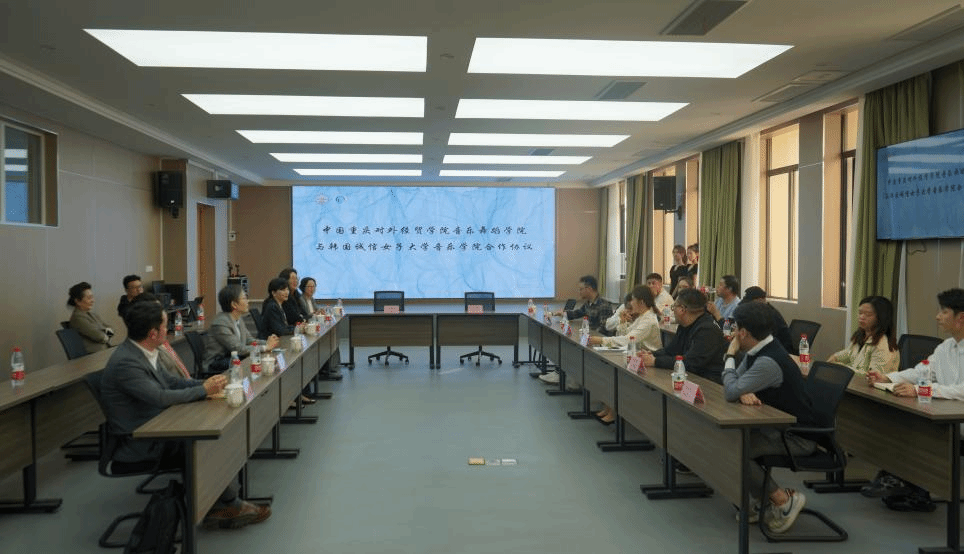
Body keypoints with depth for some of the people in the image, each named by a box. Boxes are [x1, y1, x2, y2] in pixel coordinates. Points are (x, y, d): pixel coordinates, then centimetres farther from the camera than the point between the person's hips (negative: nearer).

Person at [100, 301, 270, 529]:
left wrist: (205, 383, 2)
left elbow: (167, 382, 16)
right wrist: (204, 390, -17)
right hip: (139, 445, -9)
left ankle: (217, 508, -3)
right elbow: (161, 397, -27)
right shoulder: (125, 362, -23)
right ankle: (230, 505, 4)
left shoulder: (139, 353, 7)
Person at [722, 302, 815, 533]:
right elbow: (734, 386, 8)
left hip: (797, 436, -10)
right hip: (777, 426, 10)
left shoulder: (769, 362, -28)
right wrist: (743, 392, -16)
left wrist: (730, 355, -15)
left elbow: (730, 392, -26)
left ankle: (784, 500, -6)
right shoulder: (757, 351, 2)